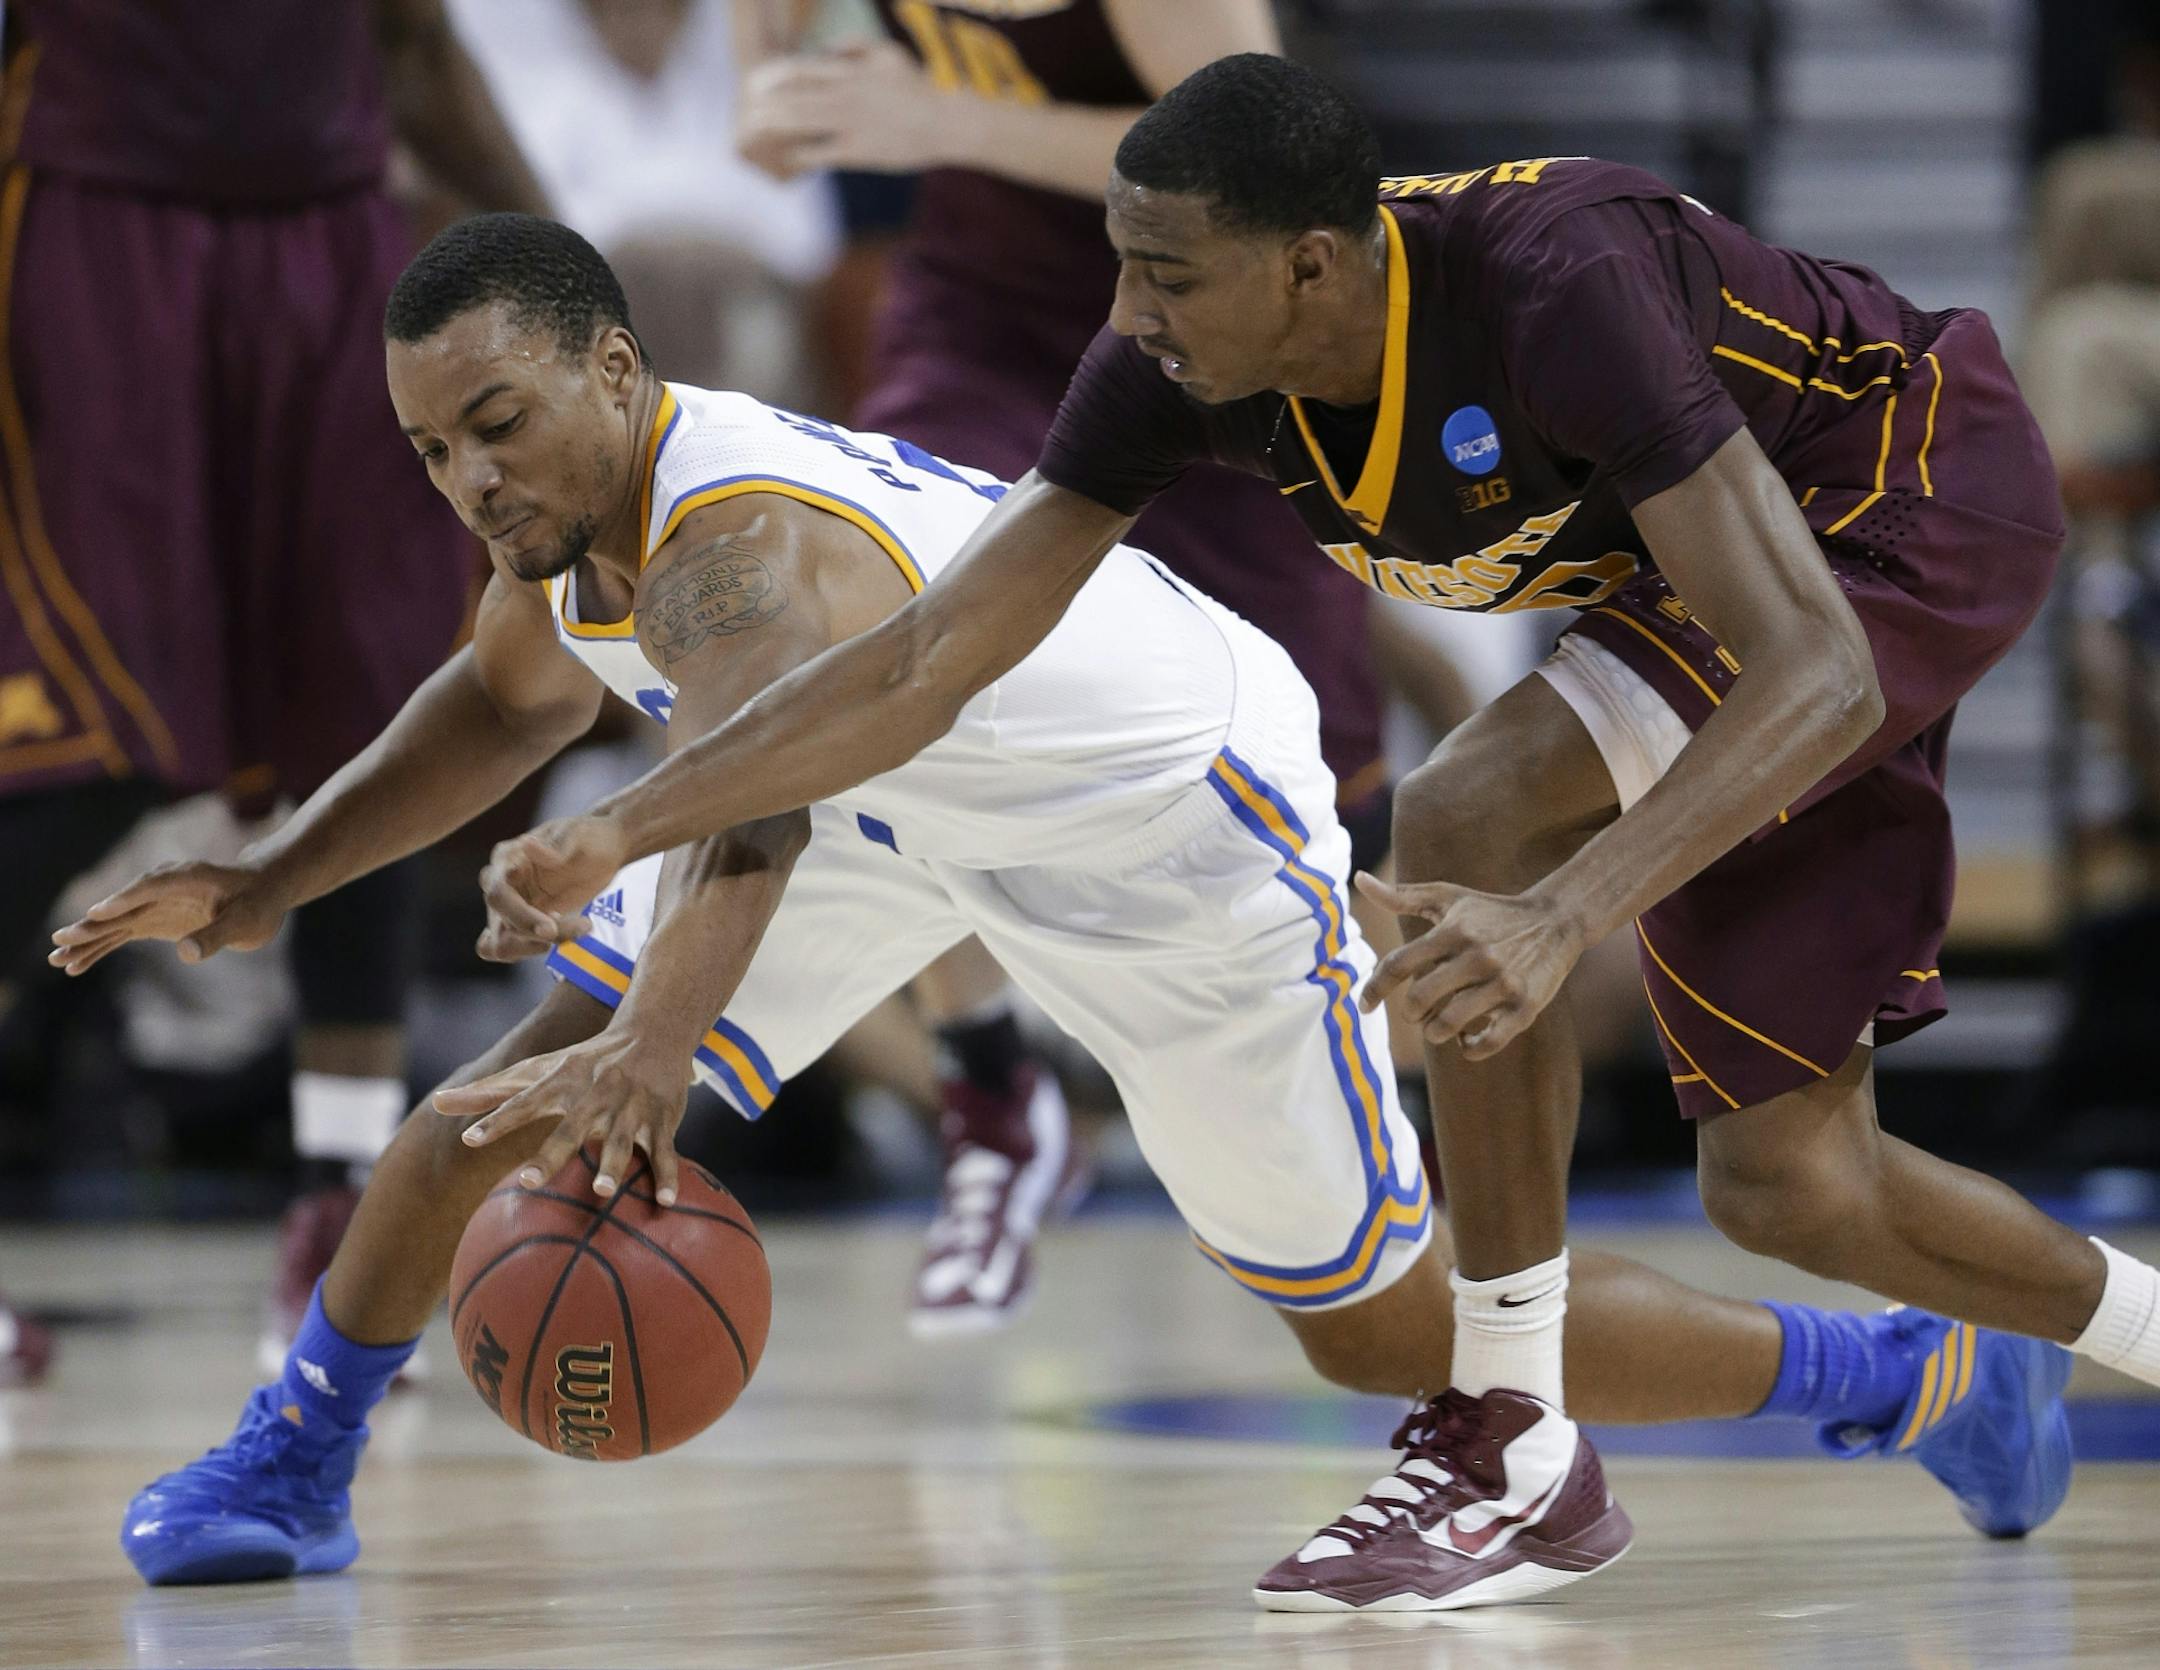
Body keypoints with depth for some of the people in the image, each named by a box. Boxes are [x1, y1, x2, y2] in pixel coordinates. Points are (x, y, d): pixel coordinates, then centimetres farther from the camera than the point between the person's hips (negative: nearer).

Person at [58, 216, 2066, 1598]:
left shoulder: (741, 542, -39)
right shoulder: (572, 502, -10)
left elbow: (758, 792, -60)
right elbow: (514, 701, 13)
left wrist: (655, 1047, -77)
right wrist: (263, 888, 4)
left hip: (1177, 820, -8)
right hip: (918, 798, 8)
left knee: (1384, 1327, -2)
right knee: (524, 1090, -5)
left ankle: (1928, 1372, 11)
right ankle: (286, 1463, 12)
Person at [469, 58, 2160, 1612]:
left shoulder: (1551, 281, -38)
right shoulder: (1180, 370, -18)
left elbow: (1816, 679, -41)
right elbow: (929, 660, -13)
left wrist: (1561, 918, -53)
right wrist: (622, 830, -22)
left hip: (1922, 493, -8)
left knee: (1468, 816, -28)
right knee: (1787, 1184, 7)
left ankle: (1513, 1437, -17)